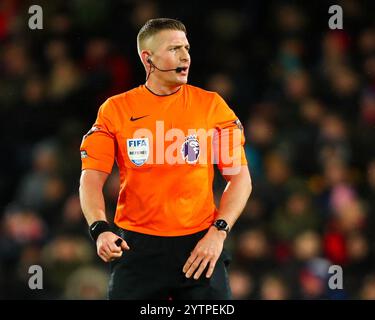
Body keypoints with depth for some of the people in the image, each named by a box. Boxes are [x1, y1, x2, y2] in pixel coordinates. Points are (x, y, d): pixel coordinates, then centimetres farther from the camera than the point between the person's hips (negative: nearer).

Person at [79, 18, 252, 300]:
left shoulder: (212, 105, 3)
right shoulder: (115, 110, 2)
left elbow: (240, 178, 5)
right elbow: (92, 178, 0)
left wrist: (218, 232, -7)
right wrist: (100, 229, -17)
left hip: (200, 245, 0)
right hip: (137, 245, 0)